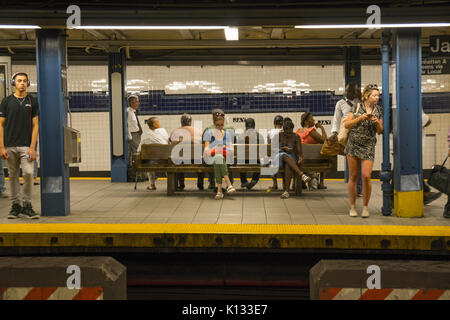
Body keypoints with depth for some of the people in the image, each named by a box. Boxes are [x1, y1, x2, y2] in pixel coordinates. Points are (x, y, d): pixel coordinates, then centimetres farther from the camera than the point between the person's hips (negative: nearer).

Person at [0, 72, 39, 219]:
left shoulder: (32, 101, 5)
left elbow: (35, 125, 2)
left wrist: (32, 147, -7)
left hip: (26, 146, -1)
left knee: (28, 173, -13)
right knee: (13, 176, 7)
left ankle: (26, 204, -1)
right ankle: (16, 205, 17)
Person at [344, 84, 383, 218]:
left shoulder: (379, 110, 6)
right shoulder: (357, 107, 1)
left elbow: (380, 131, 8)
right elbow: (346, 124, -2)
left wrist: (377, 122, -12)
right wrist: (360, 118, -14)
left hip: (368, 147, 0)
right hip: (353, 145, 0)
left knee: (366, 176, -12)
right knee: (353, 176, 4)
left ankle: (365, 206, 3)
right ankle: (352, 207, 14)